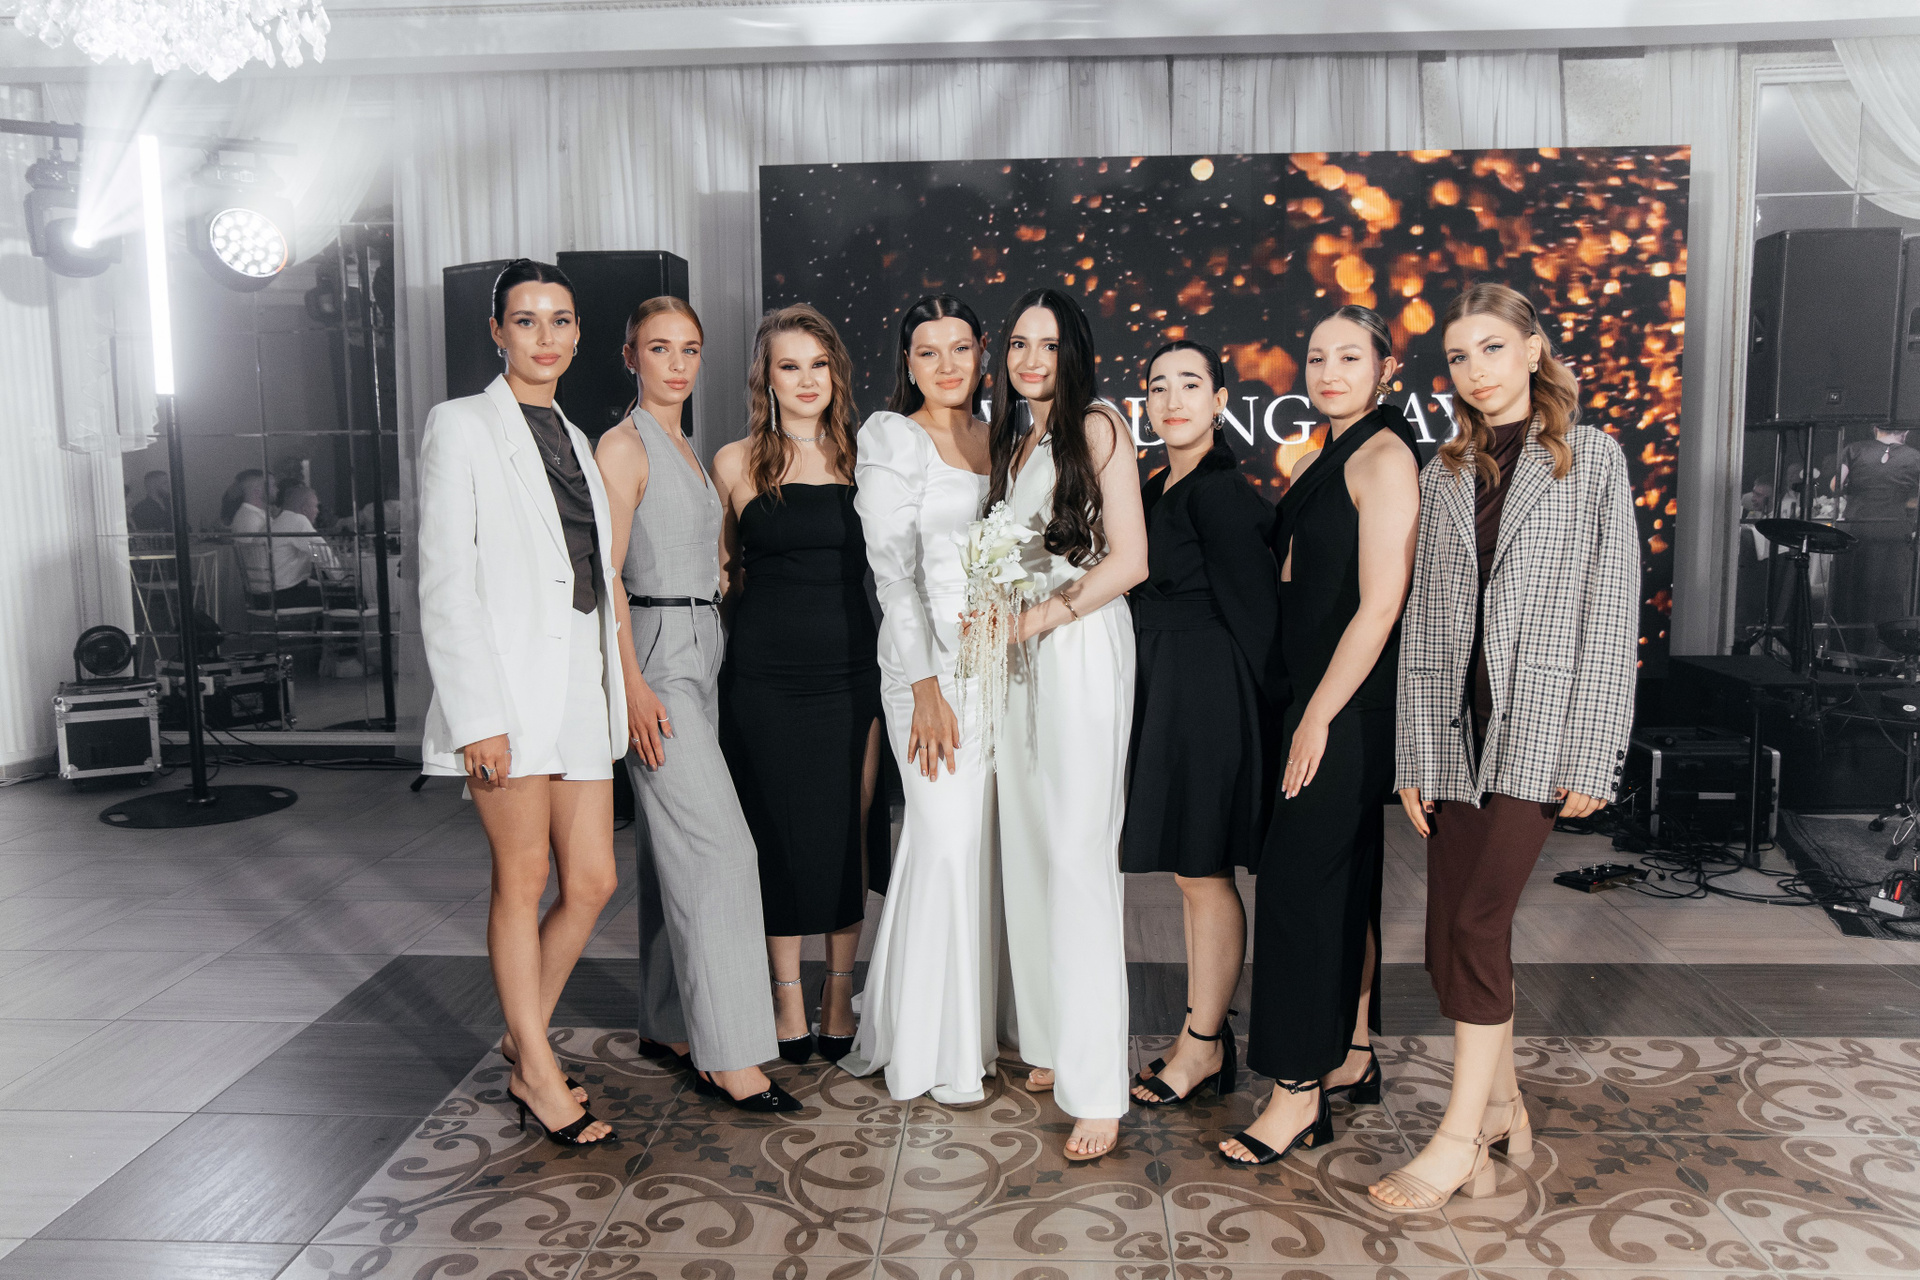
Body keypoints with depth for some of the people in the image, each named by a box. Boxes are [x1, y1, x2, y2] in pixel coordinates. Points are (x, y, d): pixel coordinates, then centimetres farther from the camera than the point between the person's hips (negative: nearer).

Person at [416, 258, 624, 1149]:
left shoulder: (574, 439, 18)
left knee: (592, 882, 8)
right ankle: (538, 1074, 19)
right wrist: (477, 716, -16)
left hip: (579, 686, 7)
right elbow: (444, 583, -9)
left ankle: (524, 1040, 29)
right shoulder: (463, 426, -2)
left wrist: (618, 683, 12)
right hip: (507, 688, -6)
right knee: (522, 884, 4)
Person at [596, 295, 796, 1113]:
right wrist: (635, 686, -21)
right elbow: (605, 576, -14)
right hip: (656, 656, -9)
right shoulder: (623, 445, -8)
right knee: (719, 848, -12)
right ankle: (729, 1057, -7)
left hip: (700, 653, 9)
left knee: (673, 847, 12)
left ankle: (667, 1025, 22)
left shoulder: (686, 449, 18)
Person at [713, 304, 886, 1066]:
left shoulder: (860, 457, 7)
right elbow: (718, 568, 13)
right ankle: (786, 994, 21)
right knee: (780, 832, 5)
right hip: (765, 673, -1)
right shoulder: (737, 463, 3)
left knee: (850, 830, 6)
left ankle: (840, 991, 22)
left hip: (852, 667, 2)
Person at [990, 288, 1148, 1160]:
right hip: (1018, 656, 7)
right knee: (1026, 850, 6)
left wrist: (1039, 617, -13)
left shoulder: (1097, 427, -2)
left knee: (1078, 853, -10)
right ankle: (1050, 1044, 19)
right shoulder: (1010, 440, 19)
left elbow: (1129, 558, -9)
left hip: (1081, 645, -7)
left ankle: (1096, 1088, -5)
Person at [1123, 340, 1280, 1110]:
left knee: (1201, 871, 1)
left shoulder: (1219, 492, -14)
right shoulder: (1158, 490, 14)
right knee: (1194, 871, 15)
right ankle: (1208, 1034, 27)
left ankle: (1202, 1048, 15)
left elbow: (1254, 611, -13)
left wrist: (1263, 715, -10)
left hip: (1206, 694, -9)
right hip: (1166, 696, 9)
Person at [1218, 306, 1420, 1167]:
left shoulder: (1385, 458, -12)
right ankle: (1354, 1056, 28)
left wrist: (1319, 716, -17)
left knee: (1298, 882, -6)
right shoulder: (1315, 461, 15)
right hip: (1315, 698, 9)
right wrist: (1305, 710, 12)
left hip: (1351, 707, -9)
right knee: (1347, 880, 15)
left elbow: (1379, 605, -18)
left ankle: (1299, 1092, 4)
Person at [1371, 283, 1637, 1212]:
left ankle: (1459, 1135, 0)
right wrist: (1414, 753, 5)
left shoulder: (1592, 458, 3)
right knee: (1450, 935, 5)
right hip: (1455, 725, 5)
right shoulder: (1442, 475, 14)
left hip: (1539, 724, -4)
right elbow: (1423, 616, 11)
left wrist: (1593, 756, -7)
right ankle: (1502, 1103, 23)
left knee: (1476, 925, -11)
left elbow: (1611, 611, -2)